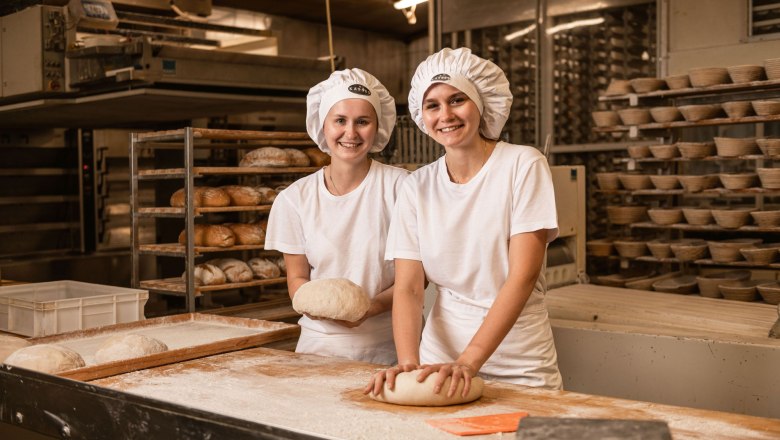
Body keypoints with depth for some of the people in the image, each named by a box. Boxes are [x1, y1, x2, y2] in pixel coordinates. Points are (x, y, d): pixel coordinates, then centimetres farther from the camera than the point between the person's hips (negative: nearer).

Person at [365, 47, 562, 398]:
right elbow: (408, 288, -3)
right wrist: (409, 363, -21)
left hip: (518, 364, -2)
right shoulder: (416, 187, 2)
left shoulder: (523, 165, -8)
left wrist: (468, 361, -25)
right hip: (441, 355, 3)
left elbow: (523, 275, -15)